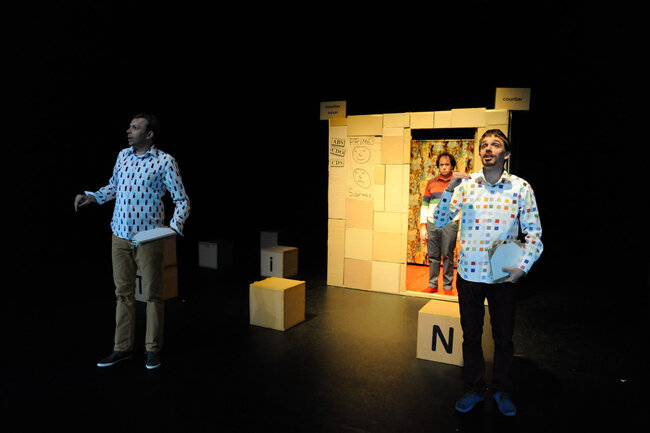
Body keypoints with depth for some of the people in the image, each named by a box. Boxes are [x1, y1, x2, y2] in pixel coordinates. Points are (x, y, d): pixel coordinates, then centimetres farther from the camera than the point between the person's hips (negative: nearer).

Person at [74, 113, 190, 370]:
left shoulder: (165, 162, -9)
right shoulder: (123, 155, 8)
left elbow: (182, 200, -9)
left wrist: (174, 227, -25)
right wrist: (91, 197, 9)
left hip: (148, 238, -5)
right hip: (120, 235, 5)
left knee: (152, 294, 4)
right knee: (123, 292, 12)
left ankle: (153, 349, 18)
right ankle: (122, 348, 23)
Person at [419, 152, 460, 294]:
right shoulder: (431, 183, 11)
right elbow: (424, 206, 12)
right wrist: (423, 227, 4)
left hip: (450, 224, -2)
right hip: (432, 224, 2)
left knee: (448, 256, 0)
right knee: (433, 256, 5)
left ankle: (447, 286, 11)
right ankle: (433, 285, 15)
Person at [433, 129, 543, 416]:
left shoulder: (521, 187, -4)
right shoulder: (466, 184, -3)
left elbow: (534, 232, -2)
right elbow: (440, 222, -5)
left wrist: (523, 266, -14)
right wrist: (449, 190, -18)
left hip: (504, 276, 0)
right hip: (469, 274, 1)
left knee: (503, 338, 15)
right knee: (471, 335, 14)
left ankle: (501, 390, 38)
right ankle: (475, 389, 34)